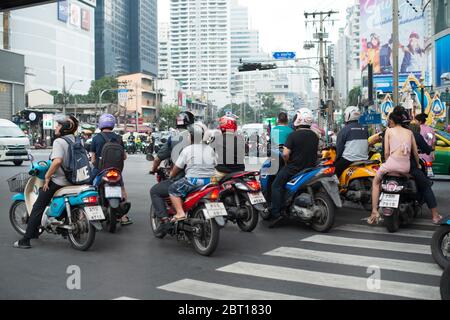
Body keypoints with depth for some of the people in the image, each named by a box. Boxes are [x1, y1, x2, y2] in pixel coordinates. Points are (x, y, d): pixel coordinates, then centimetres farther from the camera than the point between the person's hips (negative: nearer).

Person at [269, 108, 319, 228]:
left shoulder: (293, 135, -15)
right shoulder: (315, 136, 5)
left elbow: (285, 153, -21)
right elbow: (315, 152, 13)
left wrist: (288, 162, -2)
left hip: (293, 168, -6)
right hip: (310, 168, 6)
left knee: (276, 186, 3)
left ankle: (276, 213, -8)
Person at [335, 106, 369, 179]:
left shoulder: (345, 130, -7)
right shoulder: (365, 129, 8)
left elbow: (339, 147, -6)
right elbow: (368, 144, 15)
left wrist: (337, 159, 5)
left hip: (348, 160, -6)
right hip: (364, 159, 6)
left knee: (336, 172, 9)